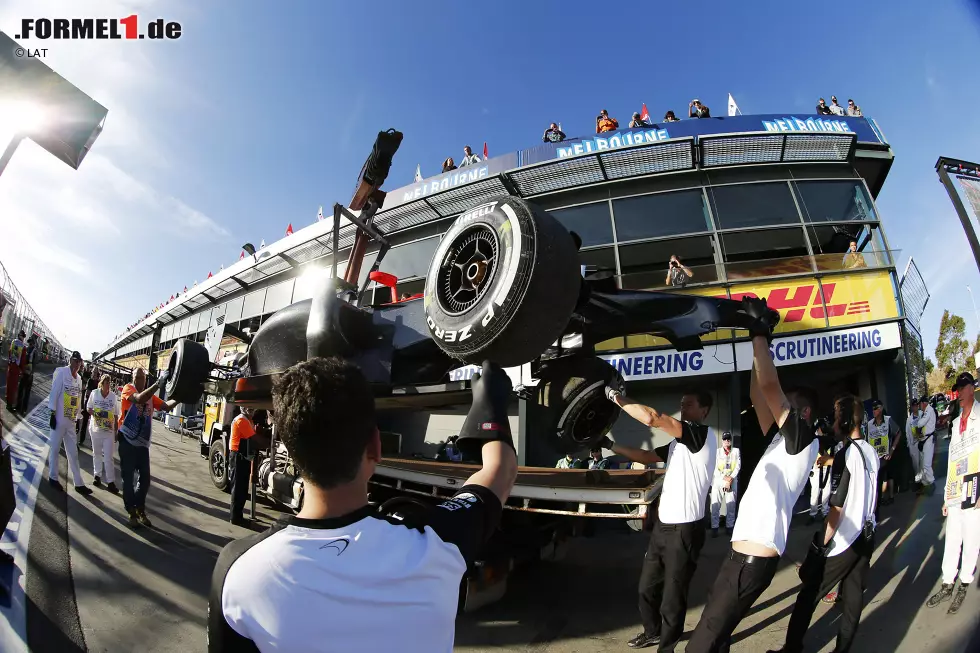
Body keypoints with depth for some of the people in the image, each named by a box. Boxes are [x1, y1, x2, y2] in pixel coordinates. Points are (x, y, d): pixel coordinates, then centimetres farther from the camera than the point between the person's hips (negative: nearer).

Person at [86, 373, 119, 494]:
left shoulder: (114, 396, -7)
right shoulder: (94, 393, -6)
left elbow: (116, 415, 0)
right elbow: (88, 408, 6)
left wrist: (116, 431, 1)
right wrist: (94, 413, -17)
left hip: (109, 430, -1)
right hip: (95, 429, 2)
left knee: (108, 457, -2)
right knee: (97, 454, 17)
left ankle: (110, 482, 1)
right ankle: (97, 475, 34)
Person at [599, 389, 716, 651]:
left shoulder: (704, 434, -16)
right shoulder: (679, 442, 15)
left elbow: (652, 418, -28)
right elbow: (647, 457, 17)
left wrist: (616, 396, -21)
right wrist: (610, 445, 9)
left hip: (684, 530, -9)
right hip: (663, 525, 9)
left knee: (673, 595, 7)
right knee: (647, 587, 21)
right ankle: (652, 632, 43)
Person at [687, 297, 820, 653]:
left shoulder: (804, 441, -6)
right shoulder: (781, 441, 17)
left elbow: (770, 388, -19)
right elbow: (758, 397, 14)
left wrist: (759, 332, -13)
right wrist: (760, 341, 11)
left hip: (753, 561, -9)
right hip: (739, 554, 9)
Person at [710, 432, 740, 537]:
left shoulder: (736, 451, 9)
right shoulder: (717, 452, 5)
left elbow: (738, 466, 1)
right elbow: (714, 468, -1)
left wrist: (730, 478, -9)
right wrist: (724, 478, -12)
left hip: (732, 481, 1)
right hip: (718, 480, -1)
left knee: (731, 505, 1)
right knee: (715, 505, -5)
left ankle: (729, 526, 10)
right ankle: (714, 528, -3)